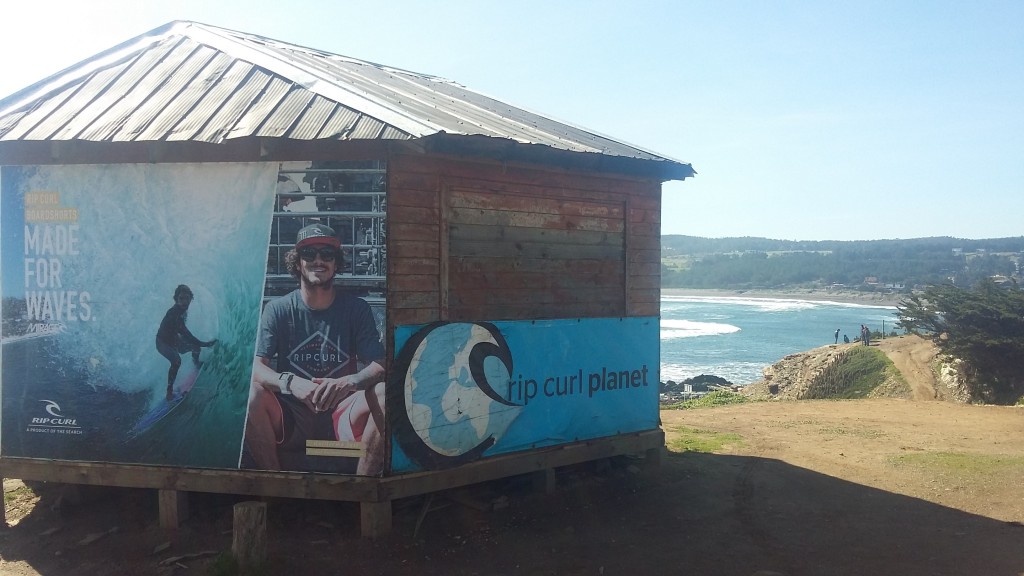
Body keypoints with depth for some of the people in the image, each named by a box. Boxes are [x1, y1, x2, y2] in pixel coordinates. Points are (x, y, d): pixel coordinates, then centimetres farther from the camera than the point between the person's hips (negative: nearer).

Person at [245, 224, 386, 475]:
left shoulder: (357, 309, 3)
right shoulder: (278, 309, 1)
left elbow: (379, 365, -6)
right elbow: (256, 366, -10)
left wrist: (351, 381, -29)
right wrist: (290, 383, -32)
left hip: (342, 420, 1)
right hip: (290, 423, 0)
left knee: (385, 394, -27)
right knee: (250, 393, -28)